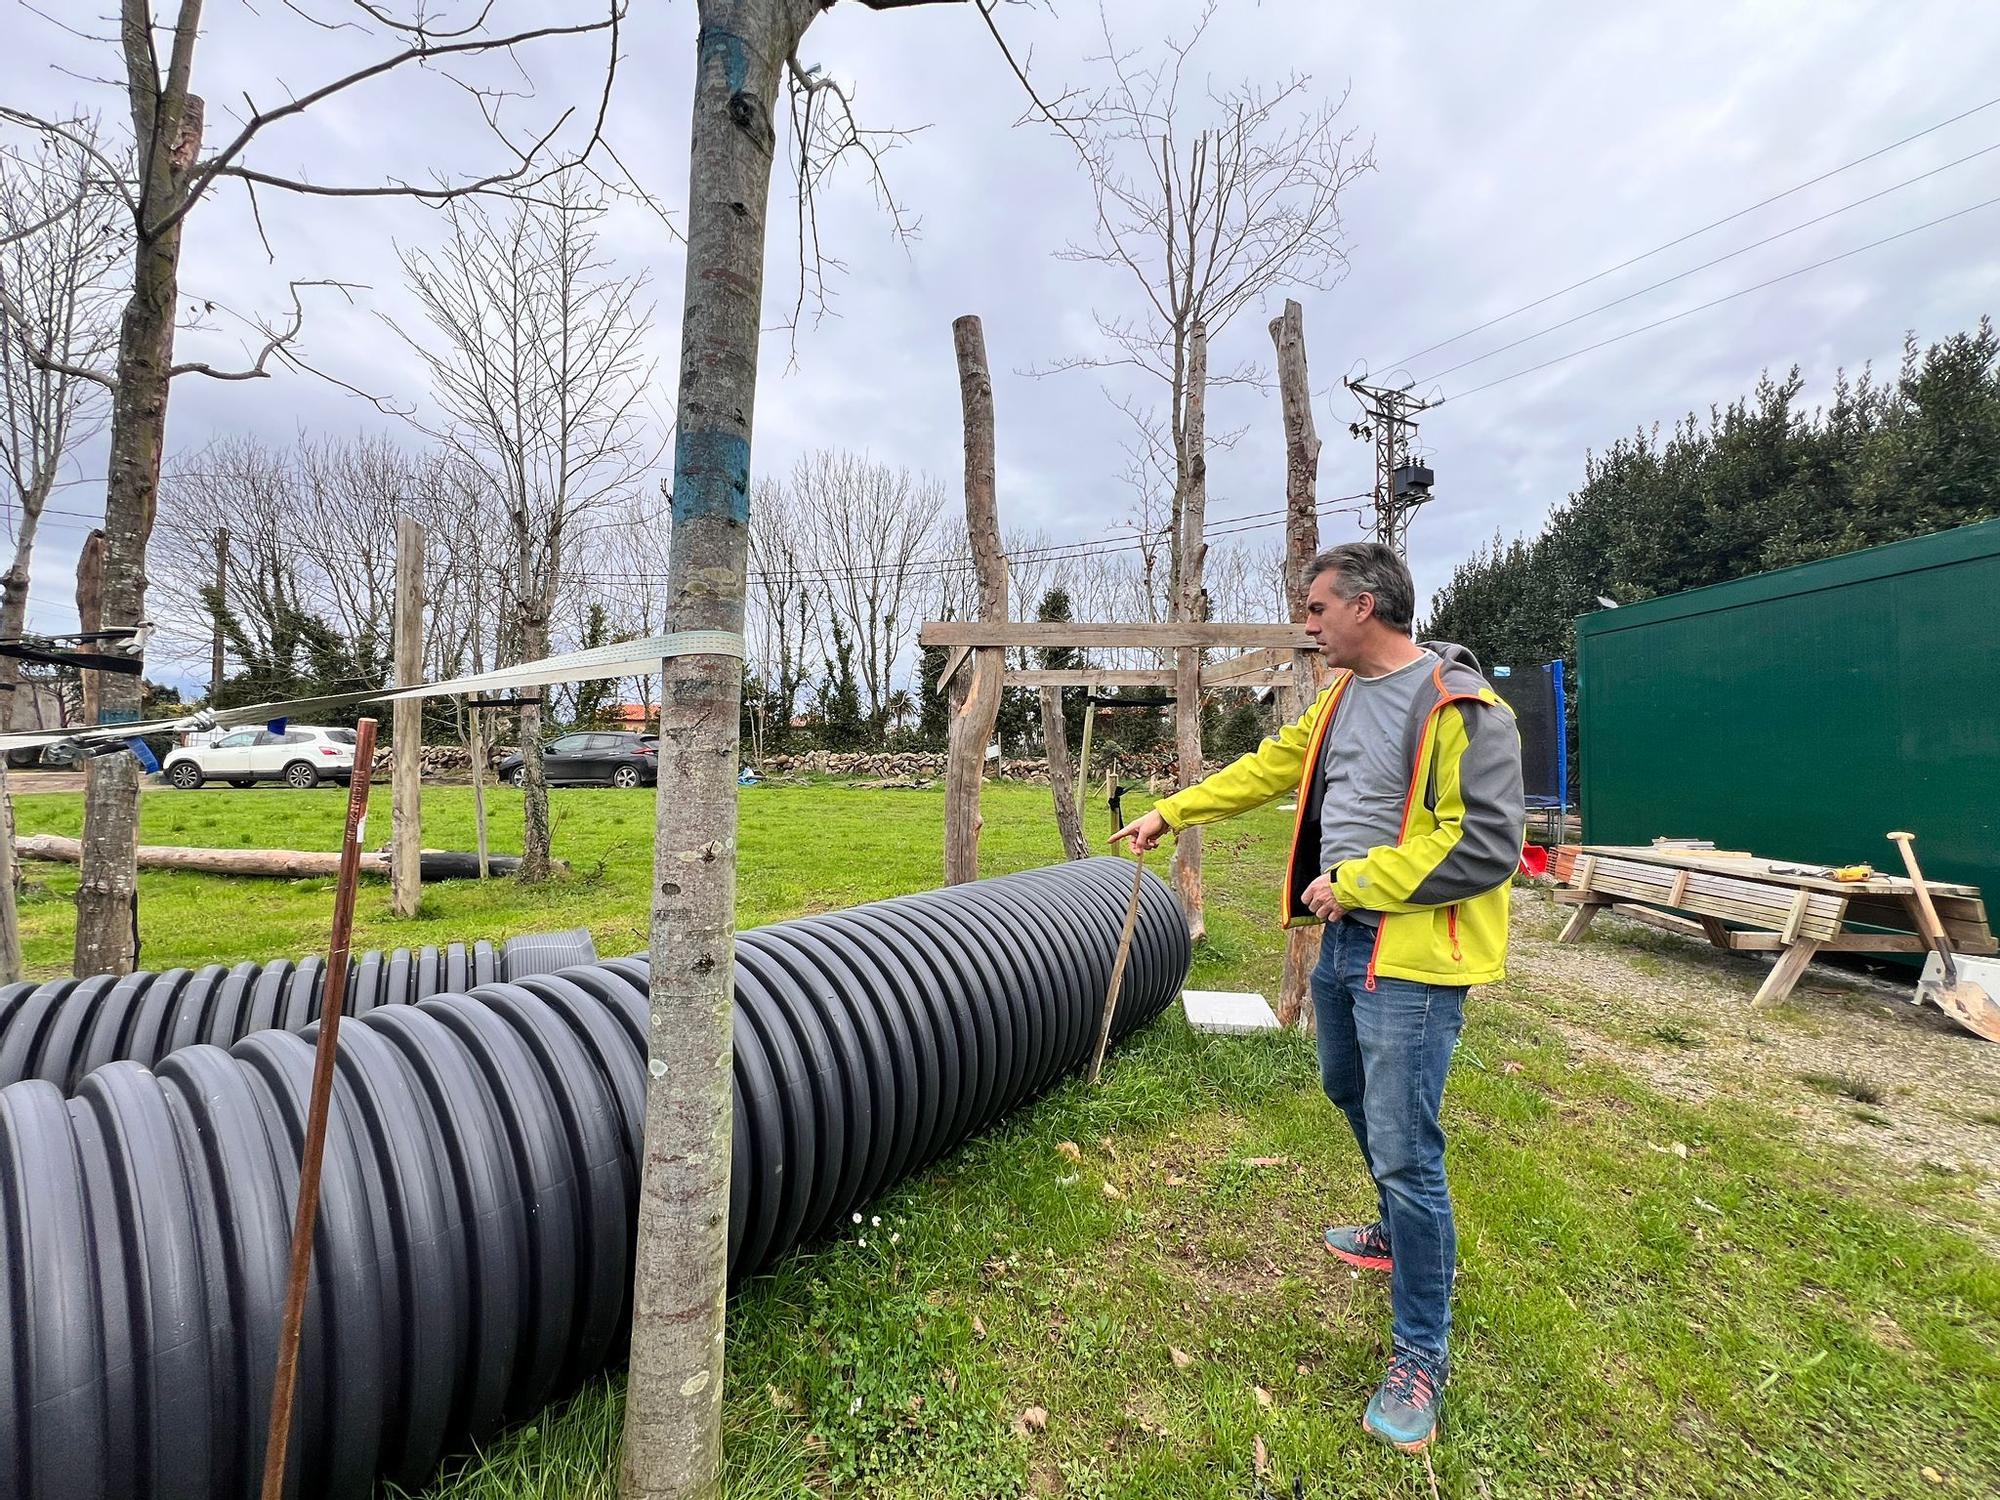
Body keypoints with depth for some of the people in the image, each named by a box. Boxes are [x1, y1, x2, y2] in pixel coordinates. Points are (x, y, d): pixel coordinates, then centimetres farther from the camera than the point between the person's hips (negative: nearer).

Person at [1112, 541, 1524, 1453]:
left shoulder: (1460, 708, -19)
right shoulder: (1345, 694, 8)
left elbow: (1484, 846, -23)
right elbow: (1272, 765, 16)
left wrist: (1355, 883, -19)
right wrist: (1171, 813, 17)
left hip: (1411, 960, -9)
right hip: (1343, 941, 9)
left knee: (1405, 1153, -2)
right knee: (1351, 1095, 25)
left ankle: (1420, 1357, 19)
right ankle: (1401, 1236, 51)